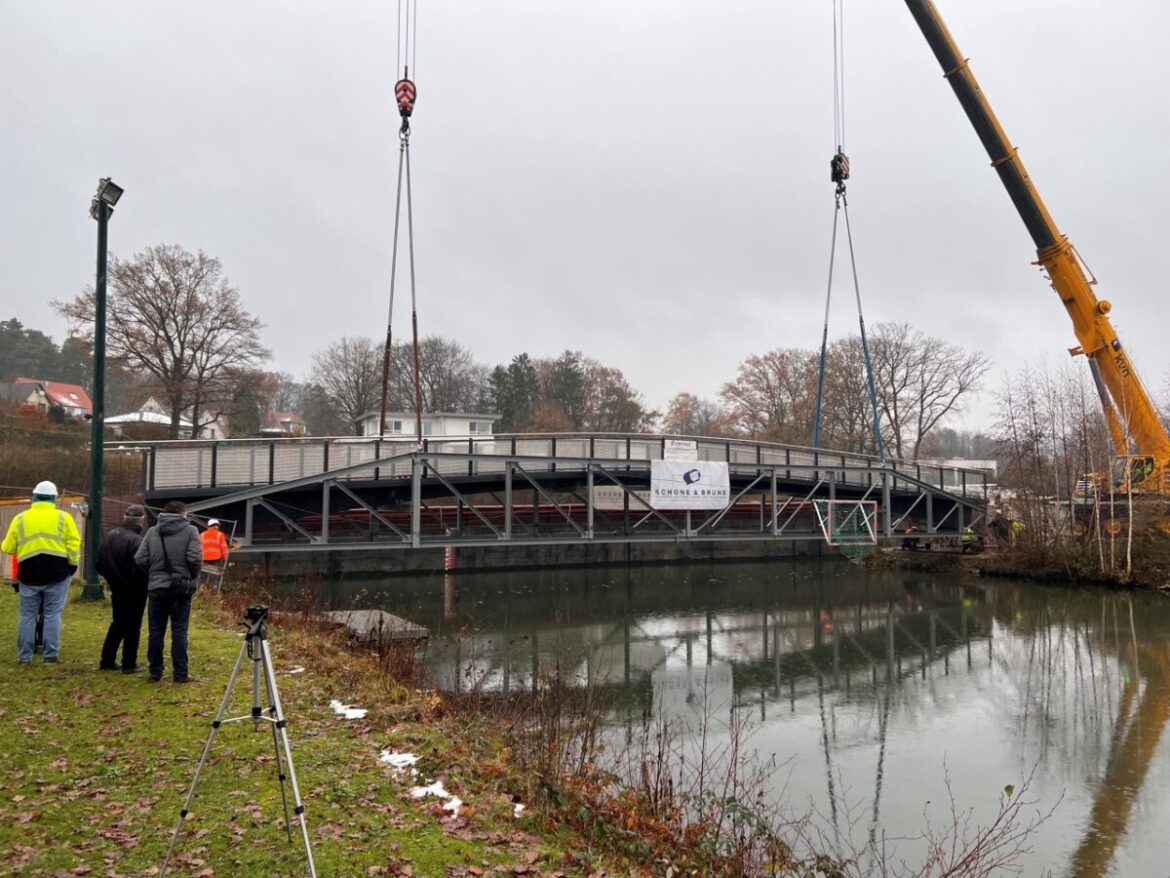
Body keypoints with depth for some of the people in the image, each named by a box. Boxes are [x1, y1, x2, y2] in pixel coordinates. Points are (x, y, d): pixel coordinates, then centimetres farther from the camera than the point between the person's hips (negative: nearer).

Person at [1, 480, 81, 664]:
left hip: (29, 573, 2)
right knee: (52, 614, 4)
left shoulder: (20, 518, 6)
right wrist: (72, 565, 4)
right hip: (57, 572, -1)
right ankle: (51, 655, 4)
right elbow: (74, 544, -6)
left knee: (27, 615, 11)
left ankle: (24, 656, 14)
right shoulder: (63, 517, 1)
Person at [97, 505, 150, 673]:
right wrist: (144, 583, -7)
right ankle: (129, 664, 9)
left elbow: (100, 562, 9)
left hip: (117, 588, 7)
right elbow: (140, 567, -25)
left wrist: (111, 577, 19)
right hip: (134, 590, -7)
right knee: (132, 627, 4)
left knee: (118, 623, 20)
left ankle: (107, 660, 23)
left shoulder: (110, 536, 4)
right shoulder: (136, 540, -22)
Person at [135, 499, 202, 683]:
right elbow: (195, 558, -13)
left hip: (156, 587, 3)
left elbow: (140, 559, 0)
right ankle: (180, 673, 4)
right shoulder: (190, 530, -4)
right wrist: (193, 578, 4)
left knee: (156, 631, 10)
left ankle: (155, 672, 16)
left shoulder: (152, 531, 6)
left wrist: (153, 573, 15)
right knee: (179, 631, 2)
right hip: (181, 587, -2)